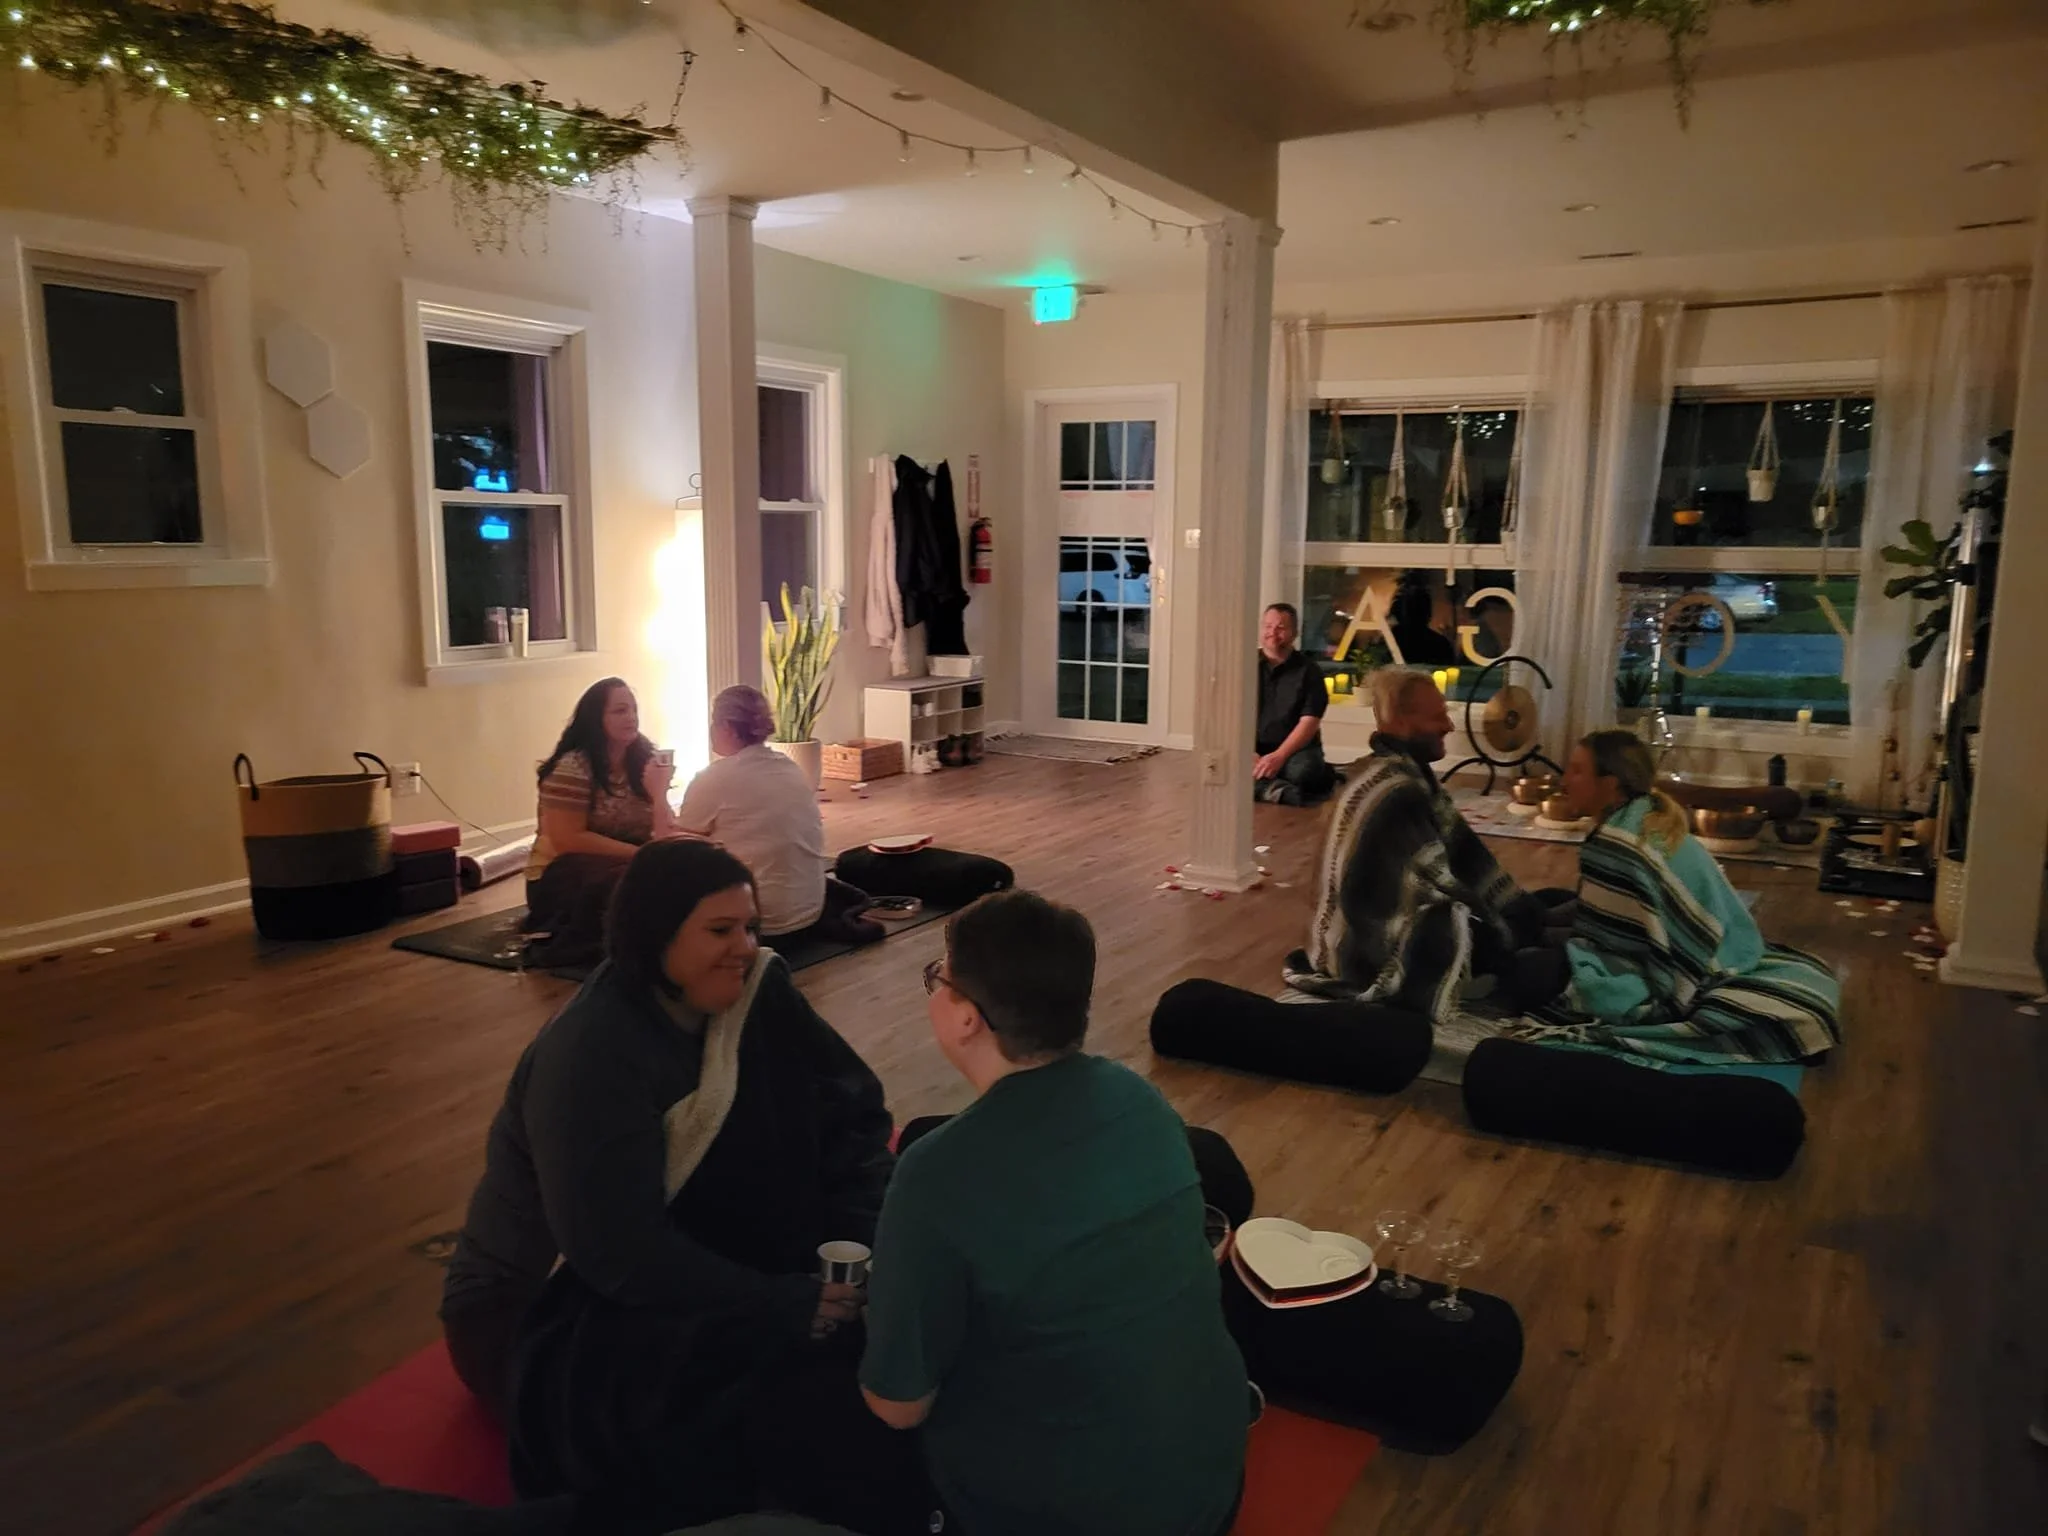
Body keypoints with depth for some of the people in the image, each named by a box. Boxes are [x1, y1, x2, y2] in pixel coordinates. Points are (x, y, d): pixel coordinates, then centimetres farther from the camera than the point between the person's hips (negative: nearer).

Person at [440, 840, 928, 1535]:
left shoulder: (755, 995, -7)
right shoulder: (588, 1057, -27)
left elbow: (850, 1105, -6)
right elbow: (624, 1256, -32)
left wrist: (861, 1238, -22)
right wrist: (786, 1307, -35)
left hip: (688, 1255, 7)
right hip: (546, 1314, -7)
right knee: (770, 1378, -32)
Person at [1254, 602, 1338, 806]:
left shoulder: (1308, 671, -2)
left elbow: (1309, 723, -9)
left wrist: (1279, 756, -23)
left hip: (1295, 747, -1)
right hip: (1254, 747, 2)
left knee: (1303, 771, -37)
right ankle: (1278, 787, -39)